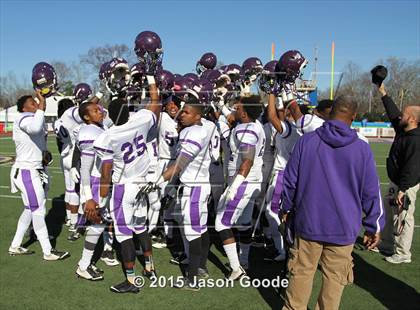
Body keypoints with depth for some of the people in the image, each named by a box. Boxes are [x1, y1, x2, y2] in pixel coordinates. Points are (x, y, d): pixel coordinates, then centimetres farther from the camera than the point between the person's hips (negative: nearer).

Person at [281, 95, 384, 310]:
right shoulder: (362, 148, -7)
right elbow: (371, 193, -2)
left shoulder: (306, 141, -6)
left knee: (301, 272, 15)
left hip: (308, 222, 1)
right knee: (335, 277, 12)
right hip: (344, 228, -1)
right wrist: (374, 227, 10)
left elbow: (290, 181, 0)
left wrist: (286, 208, 16)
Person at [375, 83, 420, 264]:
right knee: (388, 213, 19)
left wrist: (402, 190, -28)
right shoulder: (402, 131, 5)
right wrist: (382, 91, 19)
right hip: (395, 183, 10)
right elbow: (392, 113, 17)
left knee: (403, 218, 0)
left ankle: (403, 254, 12)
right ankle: (386, 245, 33)